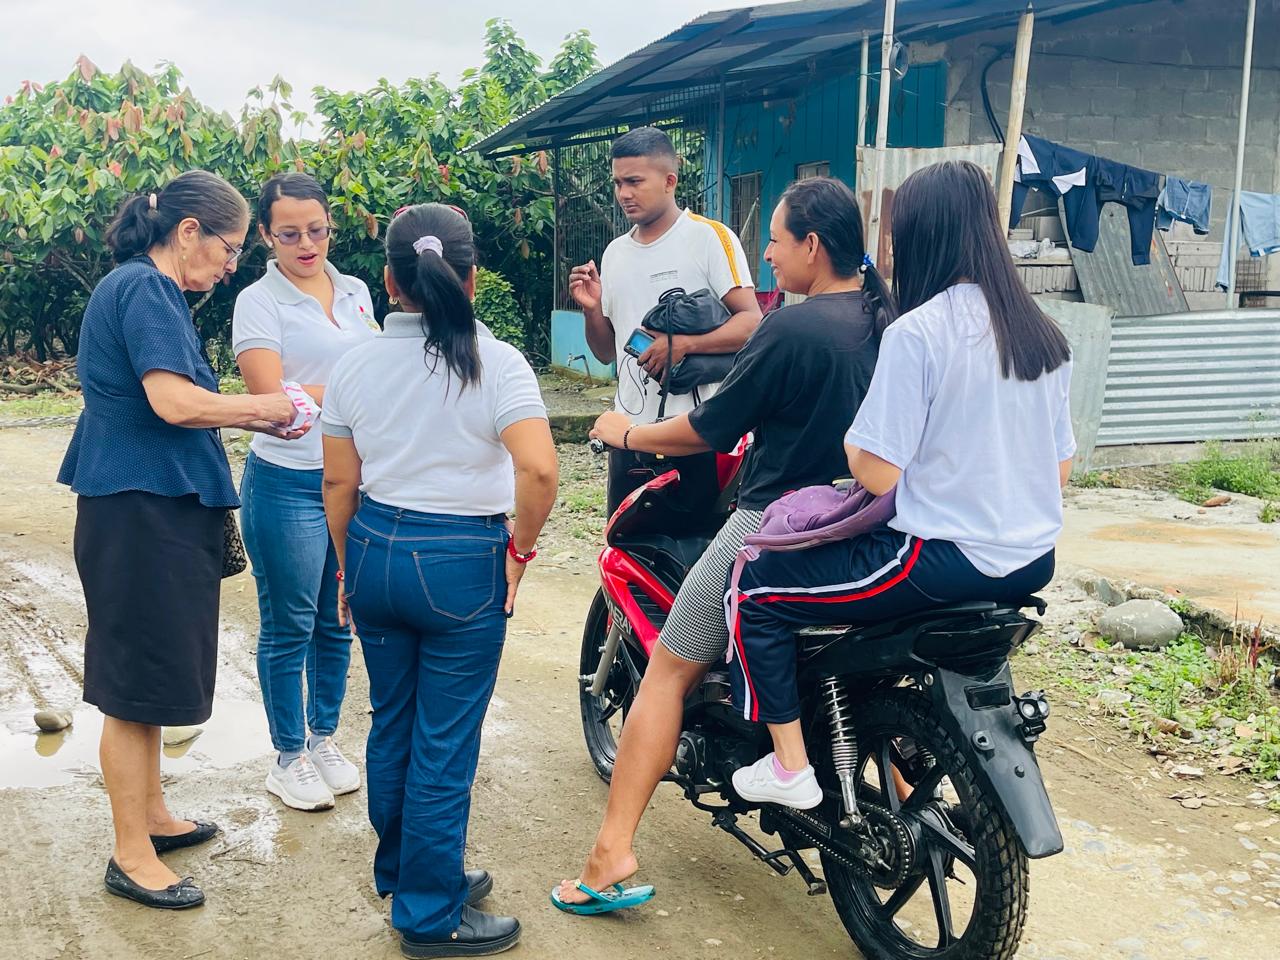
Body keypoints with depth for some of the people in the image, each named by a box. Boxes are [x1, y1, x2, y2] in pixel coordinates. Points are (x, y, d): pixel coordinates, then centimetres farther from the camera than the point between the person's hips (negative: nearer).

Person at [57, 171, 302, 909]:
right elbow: (173, 402, -25)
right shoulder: (144, 289, -15)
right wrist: (259, 407, -11)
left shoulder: (147, 289, 17)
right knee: (138, 680, -2)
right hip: (142, 510, -11)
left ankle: (151, 817, 32)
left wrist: (254, 419, 10)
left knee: (149, 674, 18)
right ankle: (132, 856, 8)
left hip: (157, 508, 11)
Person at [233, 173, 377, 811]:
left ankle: (323, 738, 31)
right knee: (289, 627, 5)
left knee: (338, 621, 14)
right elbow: (272, 399, -16)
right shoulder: (258, 302, -8)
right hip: (288, 485, -5)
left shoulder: (356, 292, 9)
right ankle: (288, 757, 21)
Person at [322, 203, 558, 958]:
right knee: (445, 742, 5)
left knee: (392, 724, 20)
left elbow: (339, 482, 6)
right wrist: (521, 548, -9)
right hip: (461, 562, -5)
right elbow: (539, 471, -25)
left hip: (375, 551, 5)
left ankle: (400, 872, 38)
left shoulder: (356, 365, 2)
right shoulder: (496, 363, -12)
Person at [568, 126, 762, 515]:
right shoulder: (615, 253, 15)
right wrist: (592, 308, 1)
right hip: (630, 428, 6)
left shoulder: (710, 237, -4)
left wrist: (683, 343, -23)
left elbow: (751, 323, -11)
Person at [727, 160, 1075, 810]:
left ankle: (789, 767, 7)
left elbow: (878, 475, -18)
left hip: (943, 559, -8)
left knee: (757, 591, 4)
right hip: (1032, 563, 8)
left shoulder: (916, 332, -16)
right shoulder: (1043, 335, 6)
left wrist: (845, 434, 1)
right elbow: (1060, 467, 13)